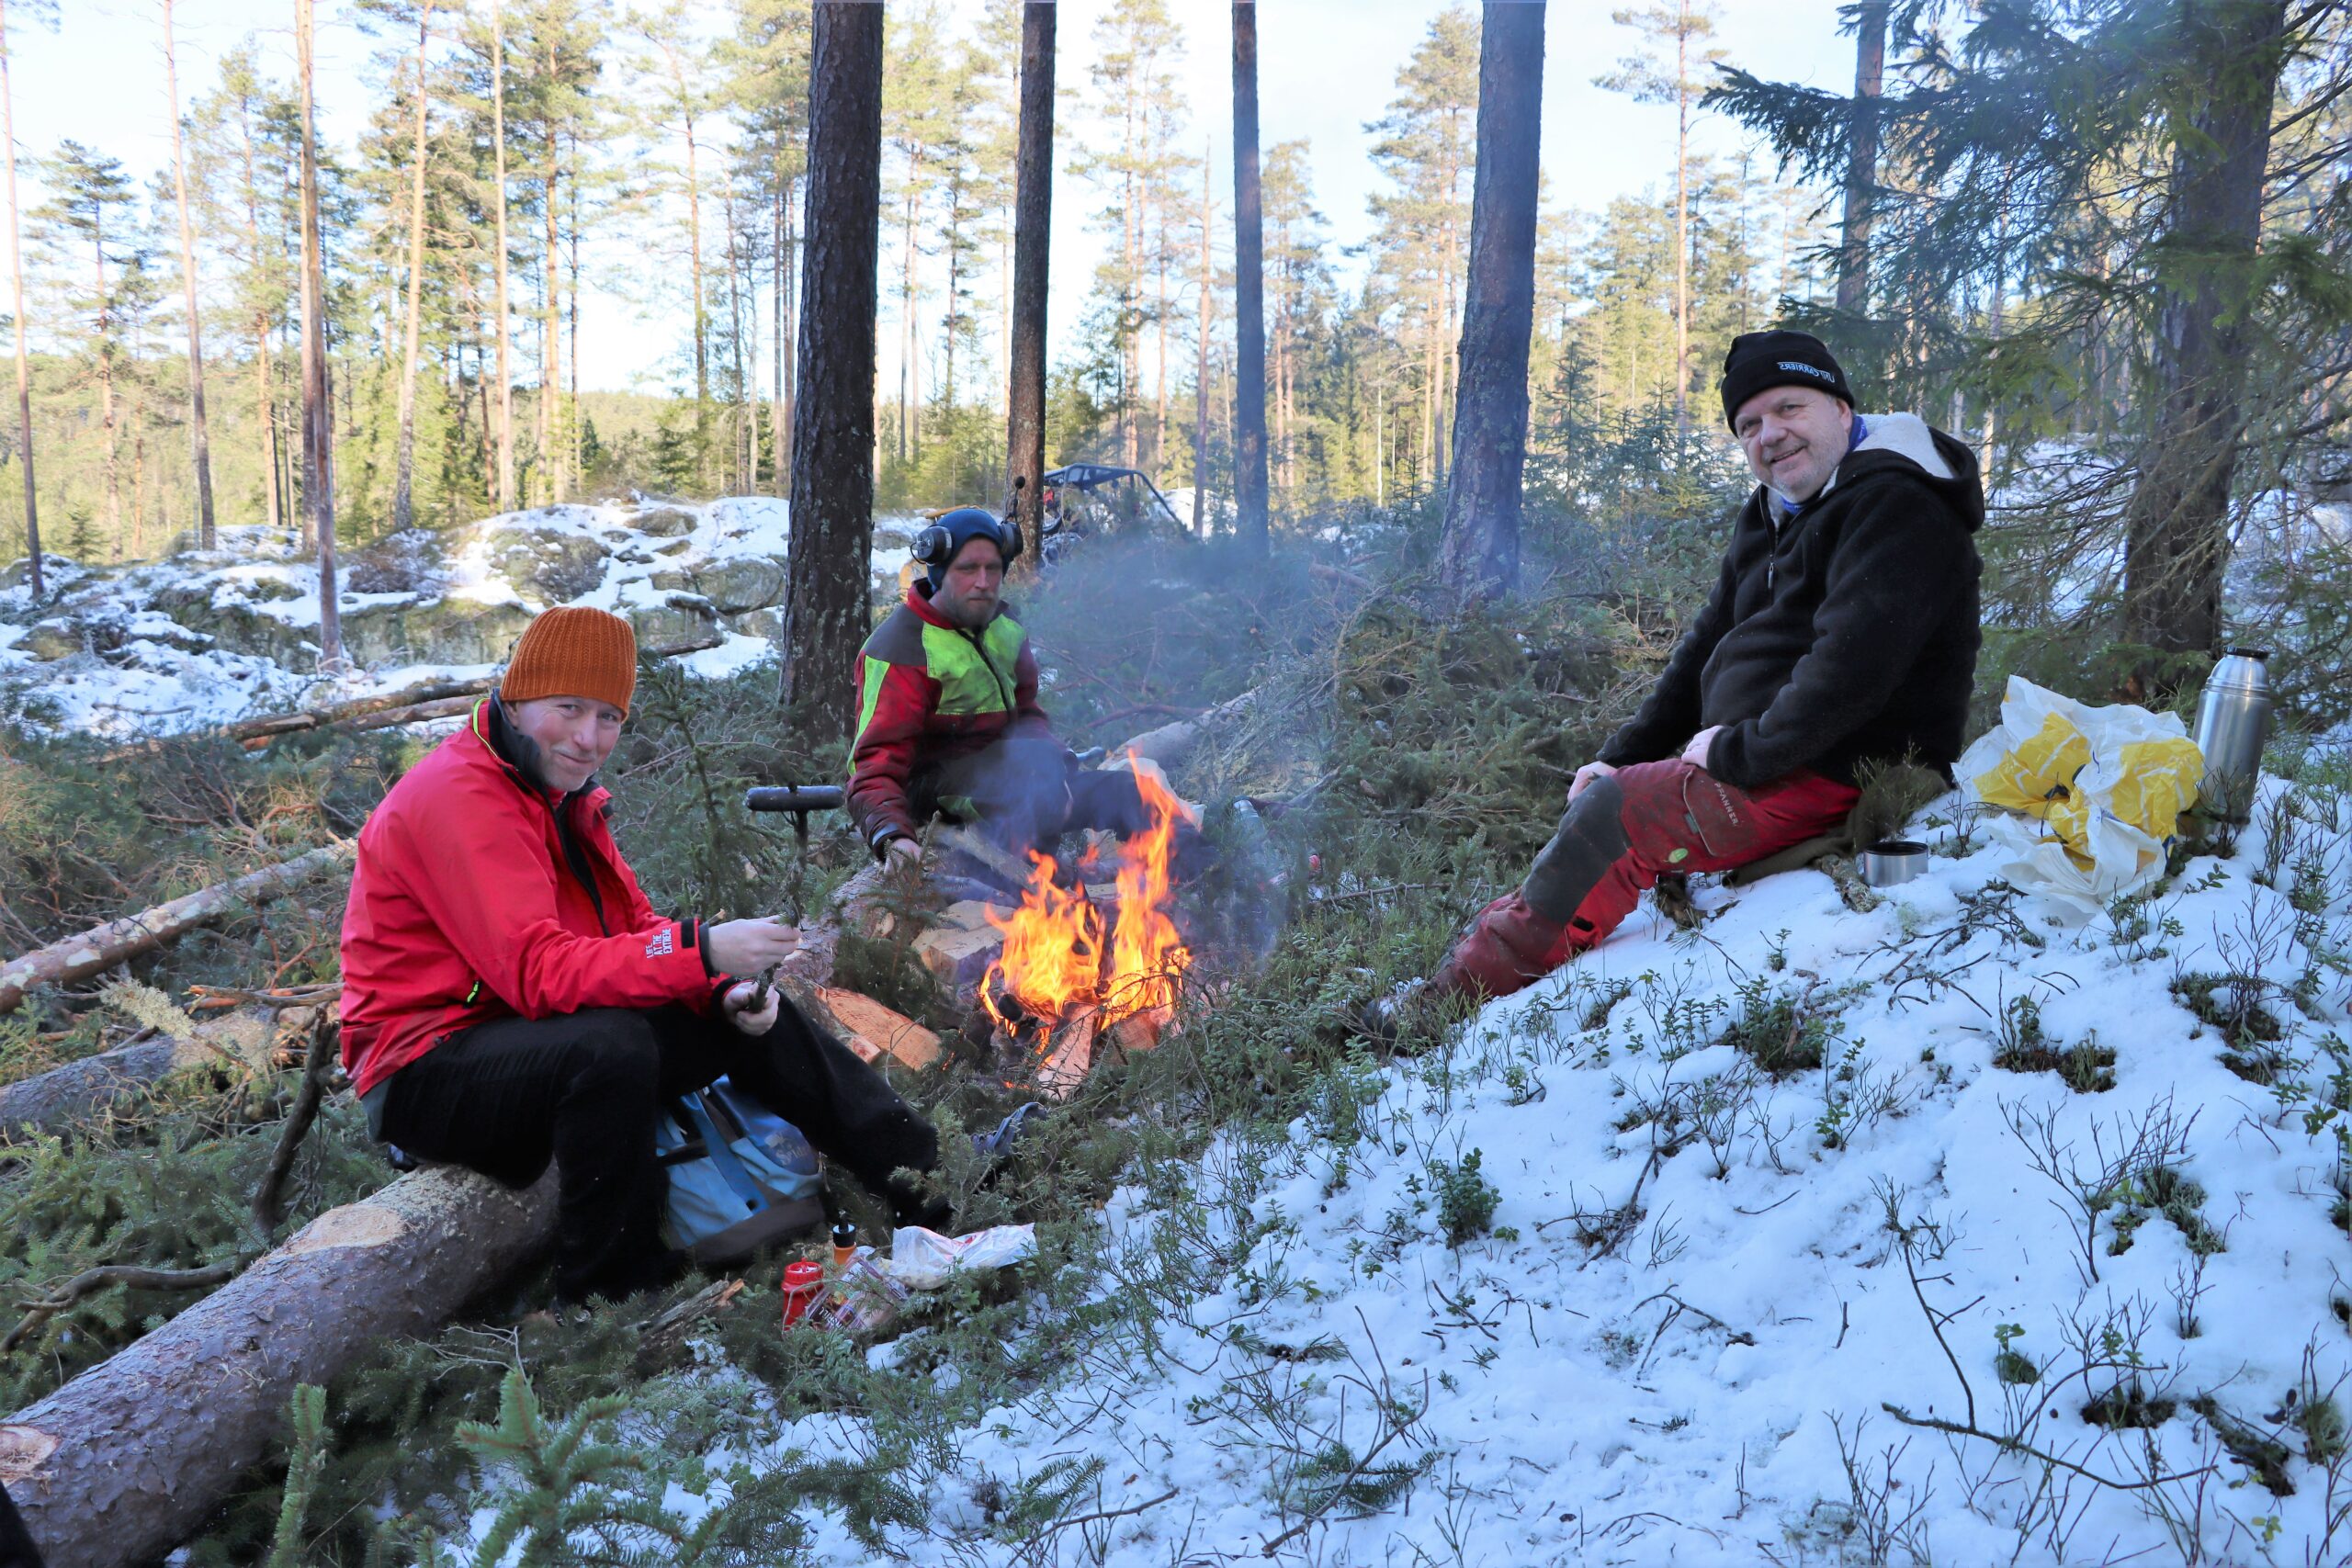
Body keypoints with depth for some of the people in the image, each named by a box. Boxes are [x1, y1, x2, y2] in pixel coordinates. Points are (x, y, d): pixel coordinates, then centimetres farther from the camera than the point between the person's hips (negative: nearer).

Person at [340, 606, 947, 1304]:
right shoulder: (458, 798, -21)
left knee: (755, 1020, 1)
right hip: (426, 1071, -9)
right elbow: (537, 970, -31)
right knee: (612, 1048, -37)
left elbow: (636, 928, 6)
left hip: (529, 1031, 9)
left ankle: (935, 1186, 7)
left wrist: (727, 991, -13)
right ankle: (605, 1293, -19)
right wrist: (701, 951, -38)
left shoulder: (560, 793, 10)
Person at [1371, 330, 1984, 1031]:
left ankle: (1462, 993, -9)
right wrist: (1622, 756, 9)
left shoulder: (1894, 508, -13)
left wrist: (1744, 750, -20)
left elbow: (1857, 659, -26)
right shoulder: (1772, 519, 19)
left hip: (1838, 775, -10)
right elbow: (1706, 649, 19)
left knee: (1612, 816, -16)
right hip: (1769, 763, 10)